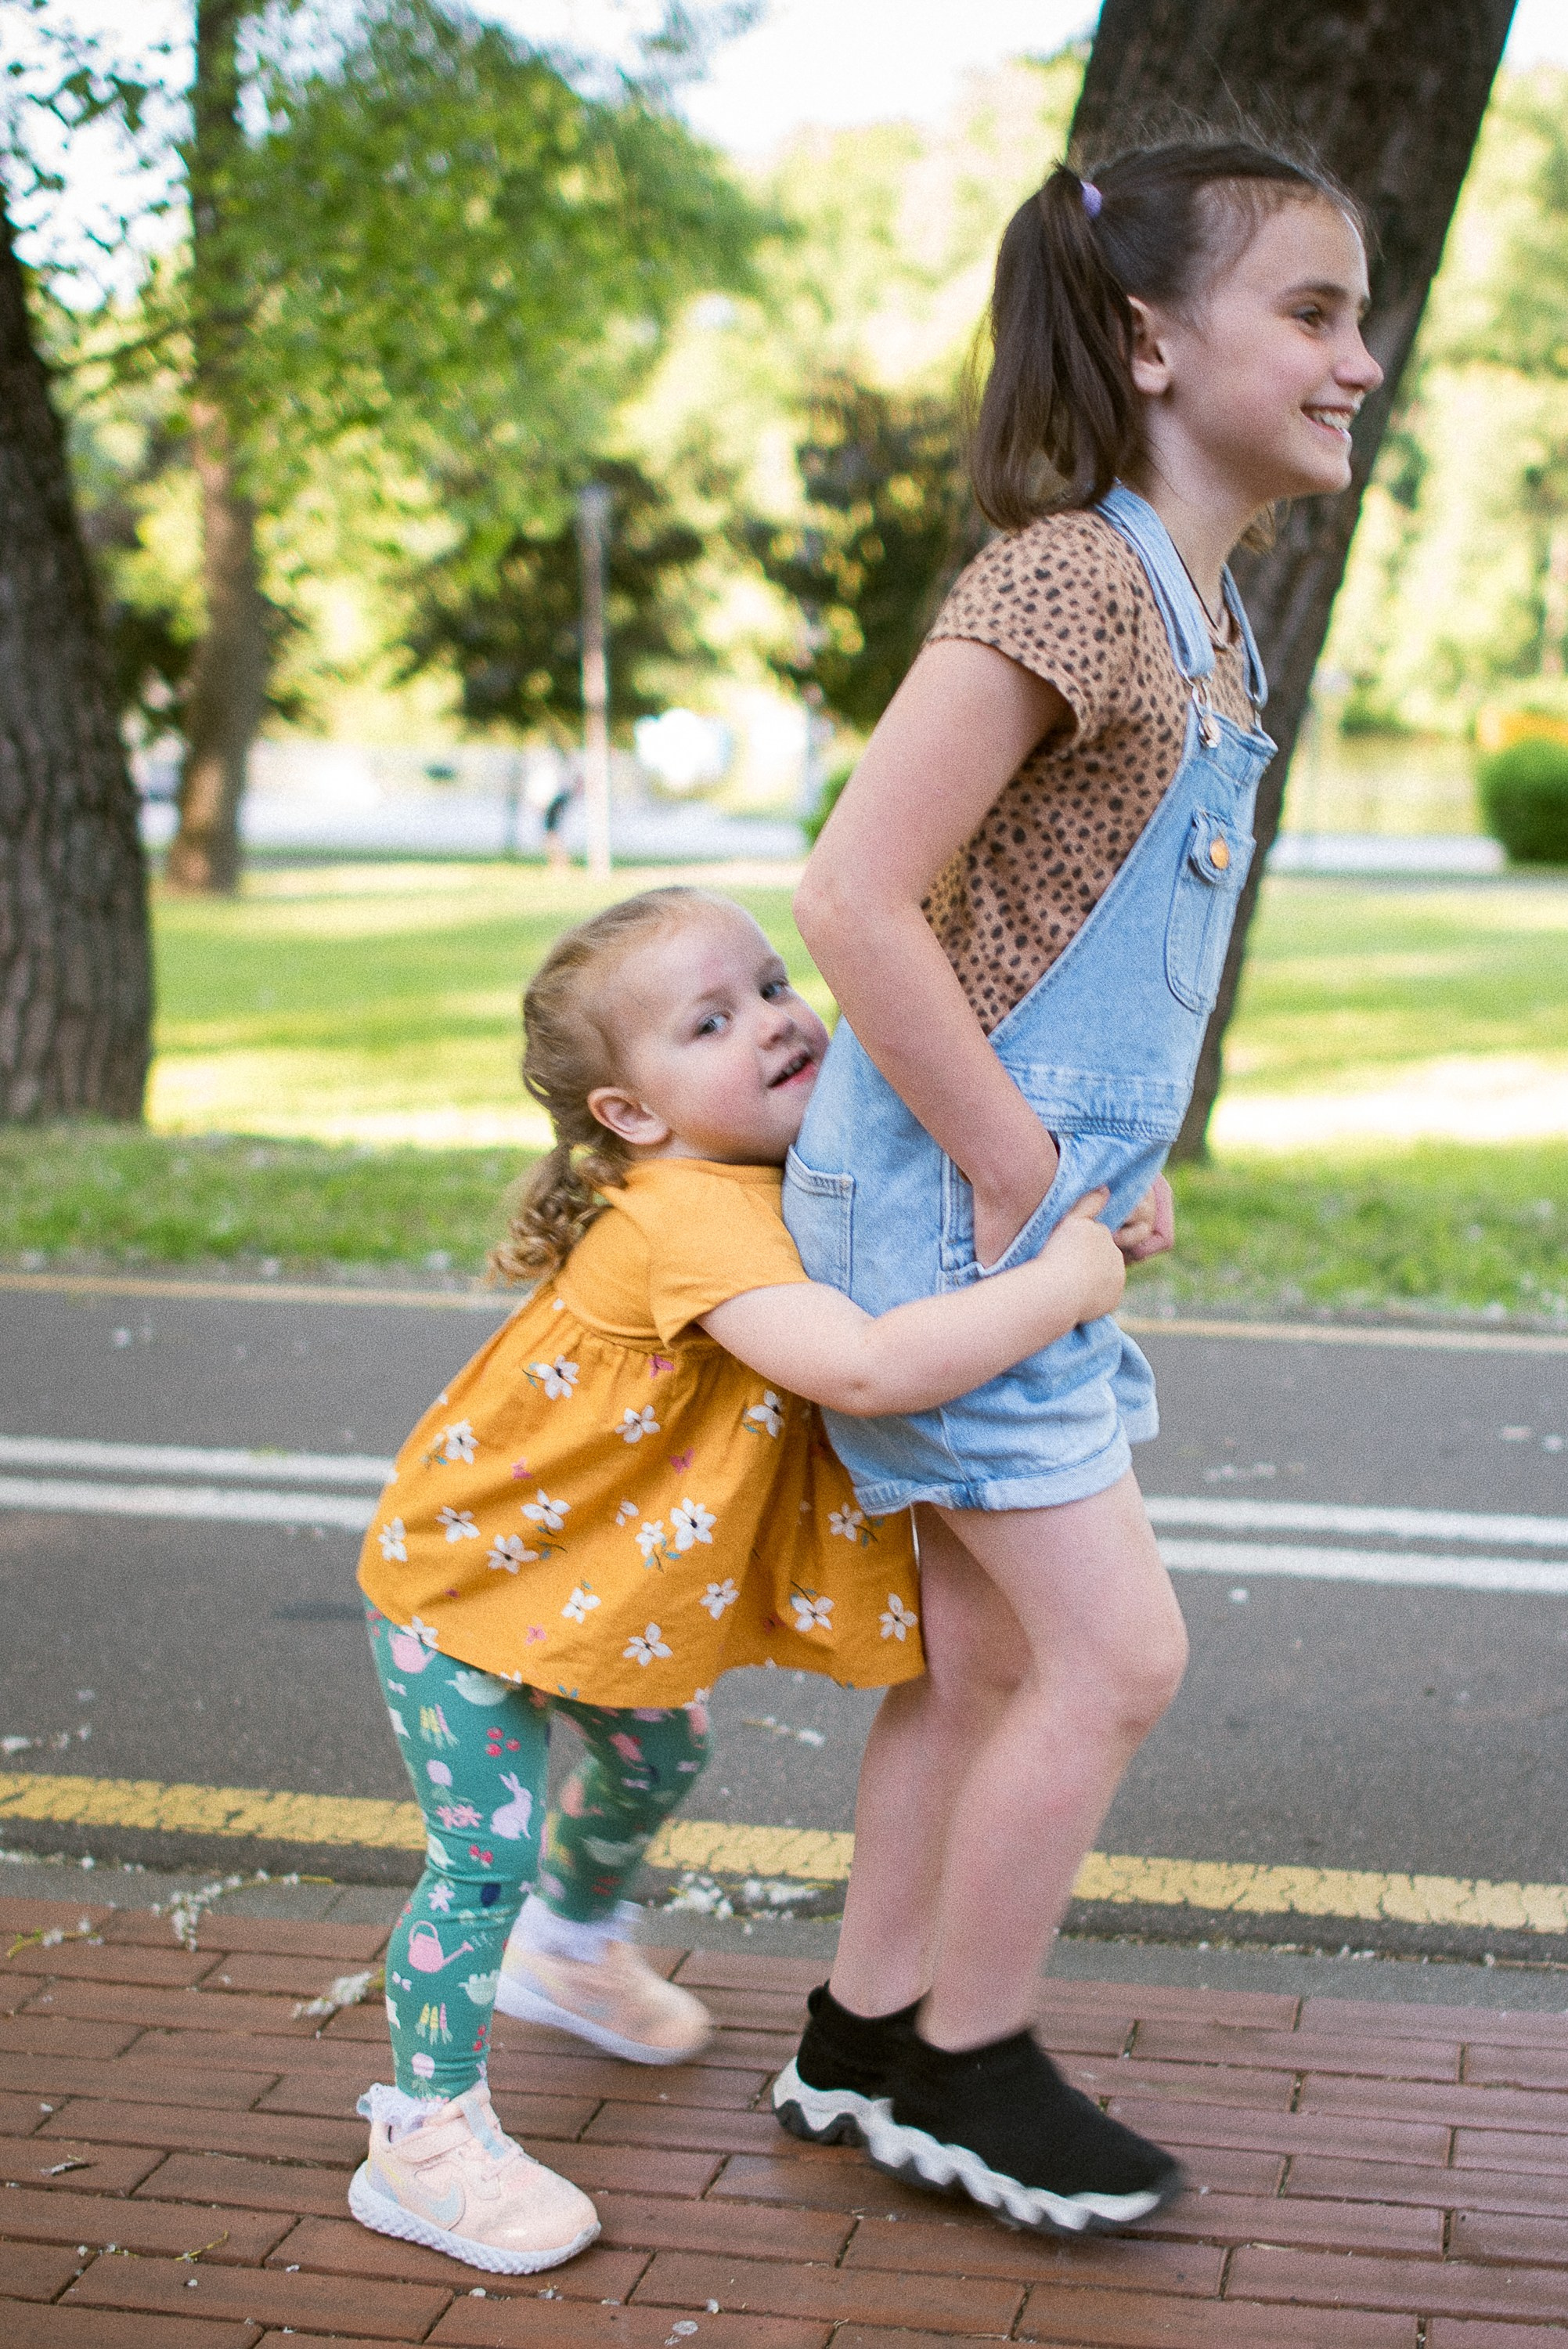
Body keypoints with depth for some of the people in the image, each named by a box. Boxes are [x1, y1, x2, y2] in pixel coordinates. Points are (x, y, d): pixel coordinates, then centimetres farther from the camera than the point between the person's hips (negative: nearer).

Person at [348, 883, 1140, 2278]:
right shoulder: (694, 1220, -39)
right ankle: (424, 2138, 12)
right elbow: (868, 1367, -52)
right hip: (464, 1576, -9)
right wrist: (1066, 1281, -43)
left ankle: (574, 1952, 56)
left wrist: (1094, 1204, -9)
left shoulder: (798, 1177, -9)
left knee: (657, 1756, 27)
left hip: (589, 1573, 10)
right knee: (487, 1854, -7)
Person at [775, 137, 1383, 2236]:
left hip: (1038, 1201, 9)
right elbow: (856, 896, -25)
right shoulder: (1069, 581, -19)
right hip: (944, 1200, -9)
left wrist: (1115, 1170, 11)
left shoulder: (1205, 616, 11)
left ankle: (862, 2042, 30)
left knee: (990, 1650, 16)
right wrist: (1018, 1176, -19)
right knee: (1115, 1651, -4)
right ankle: (965, 2072, 15)